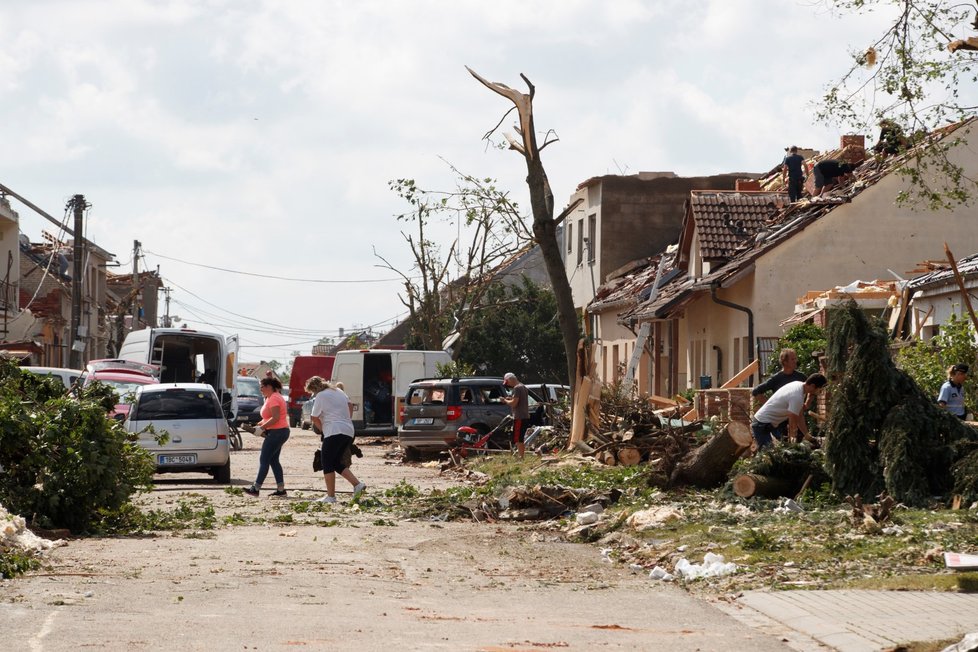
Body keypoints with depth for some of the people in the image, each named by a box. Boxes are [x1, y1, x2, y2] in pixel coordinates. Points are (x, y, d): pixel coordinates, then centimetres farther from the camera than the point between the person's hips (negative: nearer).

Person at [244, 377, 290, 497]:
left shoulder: (274, 399, -16)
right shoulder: (272, 398, 17)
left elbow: (275, 418, -24)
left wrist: (261, 428, -21)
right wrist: (259, 424, 9)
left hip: (276, 433, -11)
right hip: (279, 432, 11)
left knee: (264, 460, -6)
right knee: (273, 460, 12)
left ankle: (256, 488, -4)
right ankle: (281, 489, 9)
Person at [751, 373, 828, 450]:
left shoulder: (798, 384, 4)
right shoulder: (797, 397, -27)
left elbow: (799, 416, 10)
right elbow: (792, 423, -23)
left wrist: (806, 435, 7)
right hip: (762, 424, -10)